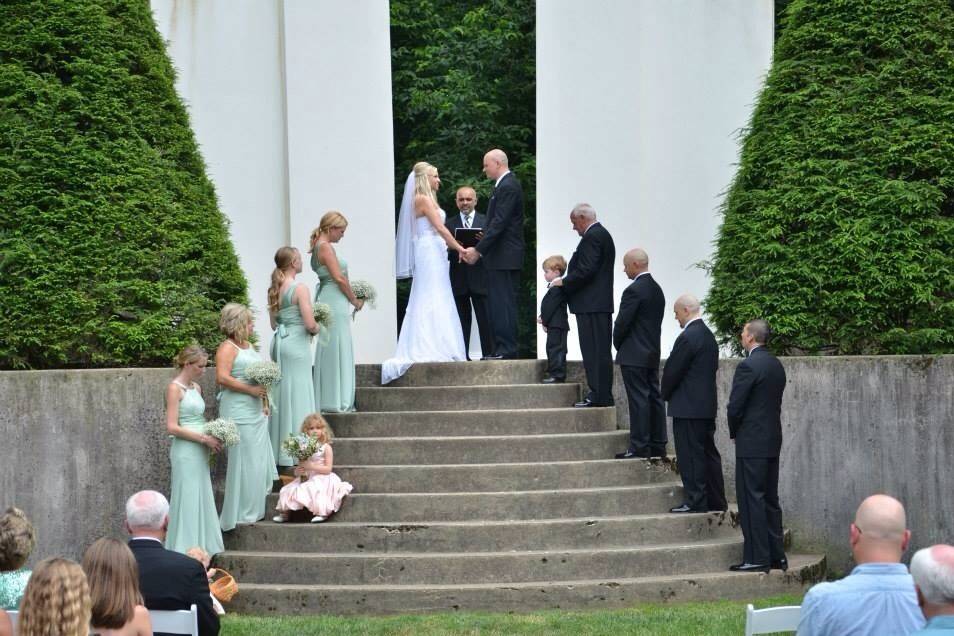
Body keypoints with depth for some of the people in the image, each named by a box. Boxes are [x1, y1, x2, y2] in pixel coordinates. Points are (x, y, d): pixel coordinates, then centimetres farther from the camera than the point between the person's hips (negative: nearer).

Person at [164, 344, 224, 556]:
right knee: (188, 499, -5)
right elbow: (172, 427, -15)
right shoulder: (175, 388, -10)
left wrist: (212, 436, 3)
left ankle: (202, 547, 16)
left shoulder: (196, 387, 13)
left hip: (200, 451, 8)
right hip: (185, 451, -8)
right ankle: (185, 550, 0)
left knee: (202, 498, 10)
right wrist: (204, 438, -14)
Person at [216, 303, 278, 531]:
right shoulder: (227, 348, -11)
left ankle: (254, 509, 20)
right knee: (245, 461, -6)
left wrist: (263, 393, 16)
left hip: (255, 411, 9)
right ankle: (243, 513, 1)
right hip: (238, 412, -9)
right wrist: (251, 390, -20)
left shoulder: (248, 345, 16)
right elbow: (222, 377, -24)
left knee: (260, 459, 11)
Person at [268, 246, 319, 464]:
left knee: (281, 394, 12)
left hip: (279, 341, 7)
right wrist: (316, 329, 3)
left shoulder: (275, 290, 9)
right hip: (297, 343, -7)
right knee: (298, 395, -2)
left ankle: (279, 450, 16)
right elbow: (310, 324, -17)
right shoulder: (300, 288, -13)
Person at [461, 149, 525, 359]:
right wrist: (480, 248, 14)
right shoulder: (506, 185, 18)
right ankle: (501, 349, 12)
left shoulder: (508, 187, -14)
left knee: (503, 303, -9)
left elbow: (498, 223, -20)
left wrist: (478, 250, -19)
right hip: (502, 257, 10)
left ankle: (506, 349, -9)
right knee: (499, 303, 10)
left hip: (504, 257, -10)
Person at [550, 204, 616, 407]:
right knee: (601, 351, 11)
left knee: (593, 351, -9)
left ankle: (597, 395, -10)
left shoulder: (591, 237, -13)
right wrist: (566, 282, 15)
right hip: (602, 303, 11)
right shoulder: (602, 234, 19)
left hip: (591, 306, -11)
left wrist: (564, 282, -8)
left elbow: (585, 271, -20)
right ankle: (603, 395, 14)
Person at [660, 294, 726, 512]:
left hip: (688, 407, -9)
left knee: (690, 455, -5)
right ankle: (716, 500, 16)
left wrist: (665, 394, 4)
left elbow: (672, 371, -15)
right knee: (708, 452, 12)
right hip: (707, 405, 9)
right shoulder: (709, 336, 13)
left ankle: (696, 501, -4)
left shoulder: (688, 337, -17)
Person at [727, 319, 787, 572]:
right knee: (770, 499, 13)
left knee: (751, 499, -5)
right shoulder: (777, 365, 11)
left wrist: (734, 432, 2)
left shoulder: (748, 366, -16)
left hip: (751, 443, -9)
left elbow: (735, 406, -16)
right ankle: (776, 555, 16)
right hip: (773, 440, 9)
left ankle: (757, 558, -5)